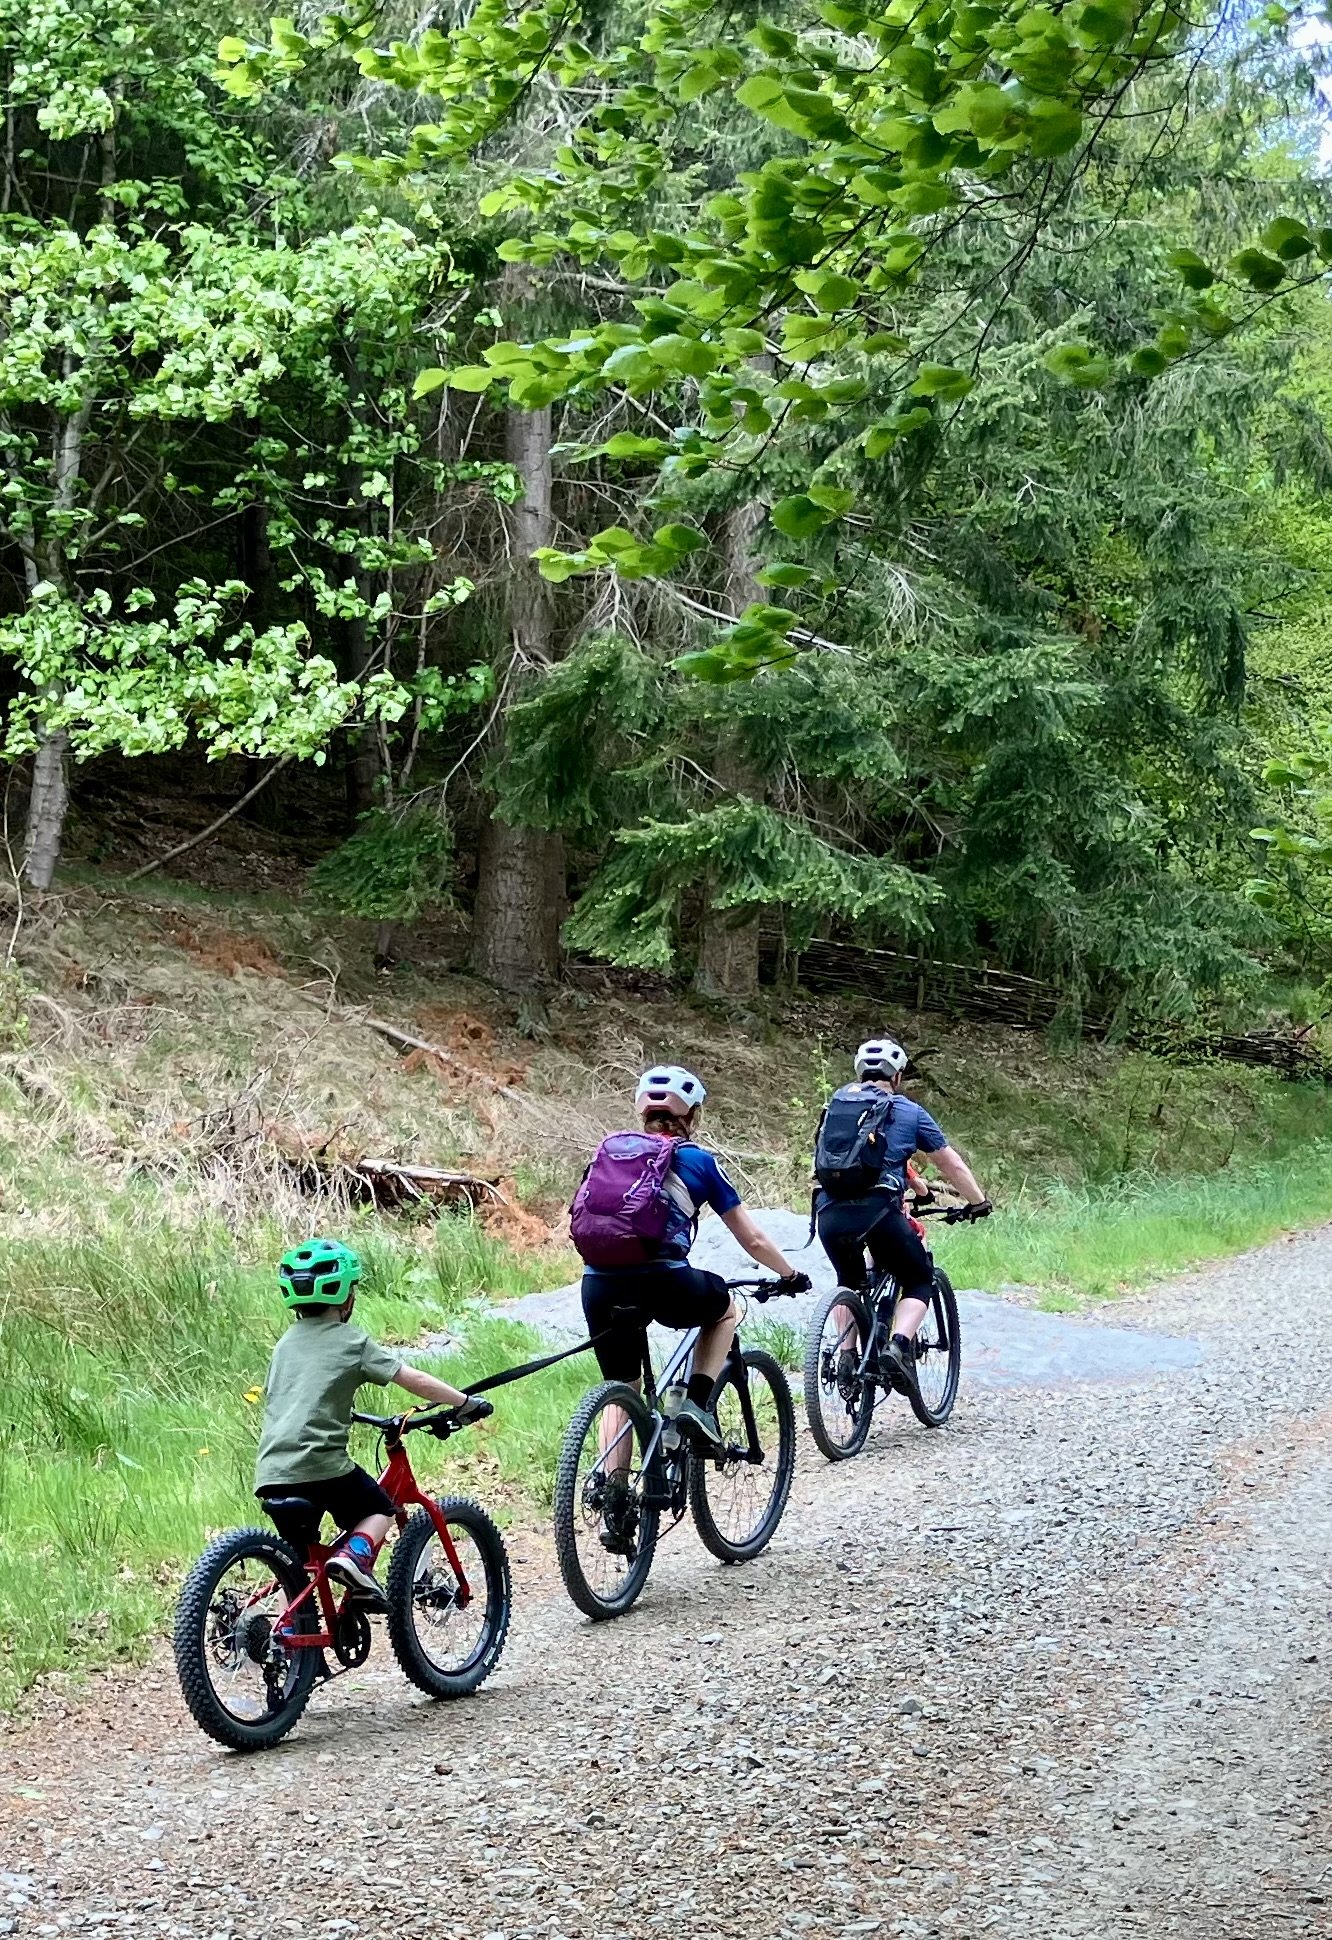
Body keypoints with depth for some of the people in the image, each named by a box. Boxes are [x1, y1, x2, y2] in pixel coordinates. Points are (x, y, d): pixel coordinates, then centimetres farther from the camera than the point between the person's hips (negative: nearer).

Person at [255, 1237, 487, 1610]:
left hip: (271, 1472, 5)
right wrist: (467, 1403, 10)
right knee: (378, 1510, 19)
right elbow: (415, 1380, -1)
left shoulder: (287, 1342, 18)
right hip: (320, 1465, -5)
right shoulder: (351, 1341, 1)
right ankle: (354, 1554, -9)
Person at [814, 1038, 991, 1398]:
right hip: (877, 1211, -4)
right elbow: (953, 1165, 19)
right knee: (919, 1281, 17)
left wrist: (916, 1184, 49)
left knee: (849, 1282, 31)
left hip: (829, 1212, 4)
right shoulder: (907, 1112, 11)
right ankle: (899, 1345, -8)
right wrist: (979, 1203, 35)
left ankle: (847, 1355, 16)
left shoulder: (837, 1103, 22)